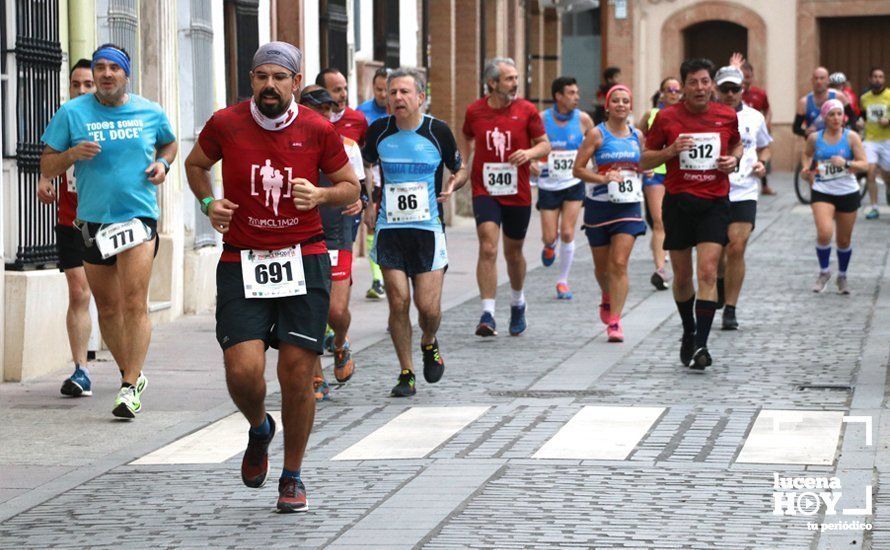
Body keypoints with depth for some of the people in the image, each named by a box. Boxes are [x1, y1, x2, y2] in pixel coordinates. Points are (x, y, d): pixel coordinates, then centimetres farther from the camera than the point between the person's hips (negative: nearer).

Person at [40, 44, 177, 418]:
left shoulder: (150, 113, 5)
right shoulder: (72, 113, 1)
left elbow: (169, 143, 26)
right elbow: (46, 167, 4)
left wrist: (162, 163, 4)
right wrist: (71, 154, -16)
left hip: (138, 215, -2)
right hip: (92, 219, 2)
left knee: (134, 303, -15)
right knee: (107, 308, 10)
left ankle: (130, 387, -14)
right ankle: (131, 374, 29)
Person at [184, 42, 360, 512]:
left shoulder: (318, 131, -2)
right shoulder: (226, 124, -2)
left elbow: (351, 187, 11)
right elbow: (195, 164, 18)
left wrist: (320, 195, -10)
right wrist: (208, 203, 0)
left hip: (304, 260, 0)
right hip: (241, 262, 0)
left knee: (297, 375, -2)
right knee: (243, 371, -13)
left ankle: (292, 477, 19)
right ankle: (259, 429, 24)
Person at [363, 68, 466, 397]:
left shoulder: (438, 131, -4)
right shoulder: (379, 131, 0)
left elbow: (460, 170, 10)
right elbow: (364, 165, 17)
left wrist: (453, 185, -12)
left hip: (428, 230, -1)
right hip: (389, 230, 1)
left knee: (428, 307, -5)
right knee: (398, 302, -4)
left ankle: (429, 344, 29)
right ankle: (406, 373, 10)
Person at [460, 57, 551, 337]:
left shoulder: (526, 110, -2)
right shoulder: (474, 111, 1)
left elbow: (544, 144, 2)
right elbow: (467, 139, 20)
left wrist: (529, 153, -19)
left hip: (518, 193, 1)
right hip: (485, 191, -1)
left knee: (513, 253, 14)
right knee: (488, 248, -17)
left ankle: (517, 303, 41)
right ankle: (487, 315, -18)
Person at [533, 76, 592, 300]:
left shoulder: (583, 119, -5)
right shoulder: (541, 119, -8)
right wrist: (530, 163, -18)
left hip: (573, 185, 0)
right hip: (548, 186, 0)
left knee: (567, 234, -7)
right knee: (550, 236, 0)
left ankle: (563, 281, 9)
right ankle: (549, 246, 40)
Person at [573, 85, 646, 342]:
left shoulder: (638, 136, 5)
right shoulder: (597, 134, -5)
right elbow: (578, 169, -7)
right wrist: (603, 178, -19)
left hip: (629, 207, 1)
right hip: (599, 206, -1)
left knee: (619, 263, -12)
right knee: (602, 265, 12)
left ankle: (614, 321, -12)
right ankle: (607, 299, 44)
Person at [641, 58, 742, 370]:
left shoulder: (727, 116, 3)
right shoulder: (667, 118, -1)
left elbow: (737, 145, 23)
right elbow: (645, 161, 4)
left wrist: (734, 160, 0)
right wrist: (671, 151, -14)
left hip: (715, 204, 0)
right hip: (678, 202, 0)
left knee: (708, 272, -14)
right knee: (682, 277, 8)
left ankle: (701, 345, -15)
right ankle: (689, 333, 32)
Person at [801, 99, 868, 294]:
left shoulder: (851, 137, -5)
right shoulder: (814, 138, -1)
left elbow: (864, 164, -8)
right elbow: (807, 154, 21)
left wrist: (846, 163, -25)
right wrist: (806, 168, 1)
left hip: (848, 193, 0)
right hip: (822, 193, 0)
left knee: (844, 240, 9)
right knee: (824, 233, -20)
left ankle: (842, 276, 32)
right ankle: (824, 272, 3)